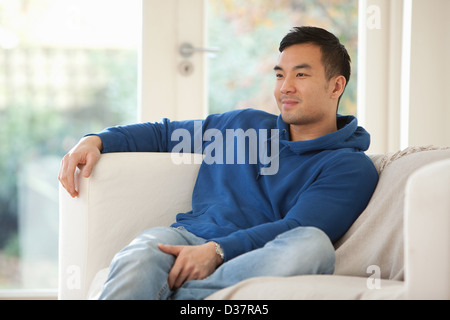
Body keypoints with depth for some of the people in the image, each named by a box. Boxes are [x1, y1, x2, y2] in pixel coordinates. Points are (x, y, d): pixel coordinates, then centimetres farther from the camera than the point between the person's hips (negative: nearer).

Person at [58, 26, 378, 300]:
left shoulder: (351, 167, 8)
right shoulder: (244, 123, 26)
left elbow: (298, 230, -7)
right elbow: (163, 133, 34)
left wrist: (218, 250, -22)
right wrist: (95, 141, 15)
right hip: (188, 238, 3)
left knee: (313, 245, -37)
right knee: (142, 255, -33)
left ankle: (172, 295, -36)